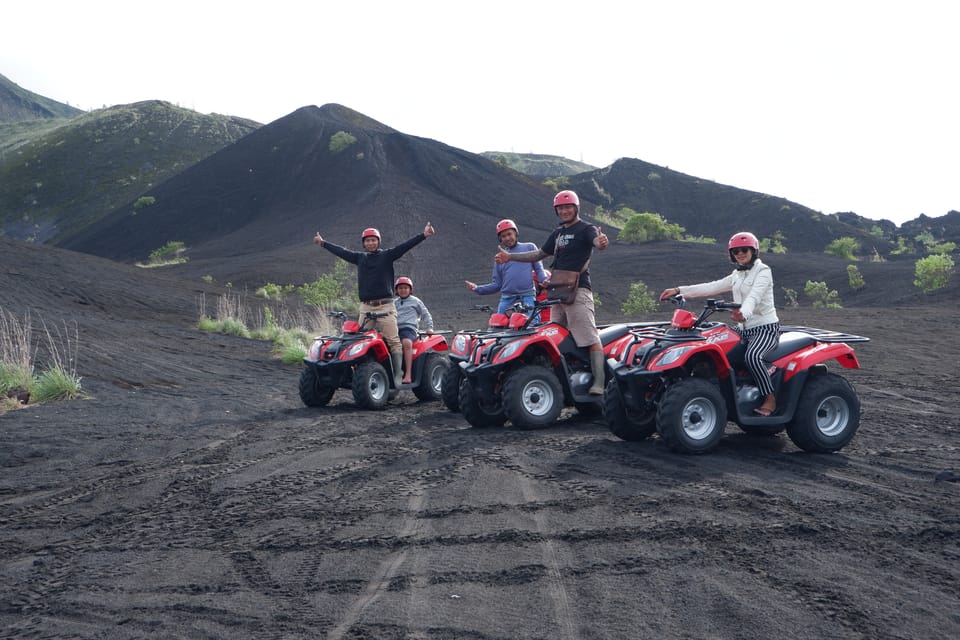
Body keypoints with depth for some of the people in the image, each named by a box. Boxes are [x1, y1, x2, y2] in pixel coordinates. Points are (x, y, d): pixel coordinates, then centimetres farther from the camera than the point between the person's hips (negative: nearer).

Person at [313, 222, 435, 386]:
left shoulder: (387, 255, 6)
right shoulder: (359, 257, 17)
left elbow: (406, 246, -4)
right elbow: (340, 251, 28)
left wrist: (424, 235, -15)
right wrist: (323, 243, 38)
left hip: (385, 306, -4)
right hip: (366, 307, 4)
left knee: (393, 341, -9)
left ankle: (397, 376, -11)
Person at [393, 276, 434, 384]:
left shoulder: (415, 301, 17)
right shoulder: (394, 303, 28)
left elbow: (426, 314, 20)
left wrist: (429, 327, 10)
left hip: (409, 328, -4)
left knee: (406, 342, -39)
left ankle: (408, 375, -43)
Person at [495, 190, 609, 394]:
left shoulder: (586, 229, -2)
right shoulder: (557, 233, 24)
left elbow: (597, 242, -23)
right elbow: (540, 254, 32)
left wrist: (602, 242, -47)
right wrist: (510, 257, 26)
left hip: (578, 291, -9)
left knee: (591, 338, -14)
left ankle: (598, 383, -21)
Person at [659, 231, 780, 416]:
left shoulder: (763, 271, -7)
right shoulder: (737, 275, 17)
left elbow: (754, 296, -27)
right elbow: (712, 287, 7)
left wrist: (744, 313, -49)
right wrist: (678, 291, -2)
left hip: (766, 327, -8)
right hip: (746, 329, 8)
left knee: (752, 356, -33)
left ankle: (771, 400, -21)